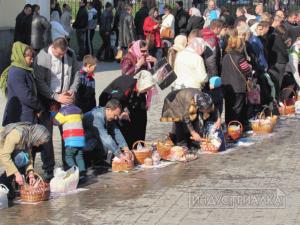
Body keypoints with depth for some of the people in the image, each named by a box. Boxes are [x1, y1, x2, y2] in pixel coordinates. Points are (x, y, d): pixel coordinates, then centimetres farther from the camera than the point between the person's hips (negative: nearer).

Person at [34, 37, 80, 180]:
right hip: (47, 99, -4)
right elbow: (39, 82, -17)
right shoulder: (42, 57, -16)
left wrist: (73, 90, -3)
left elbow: (76, 72, 12)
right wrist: (56, 97, -20)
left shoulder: (70, 54, -1)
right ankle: (48, 169, 4)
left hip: (65, 98, 4)